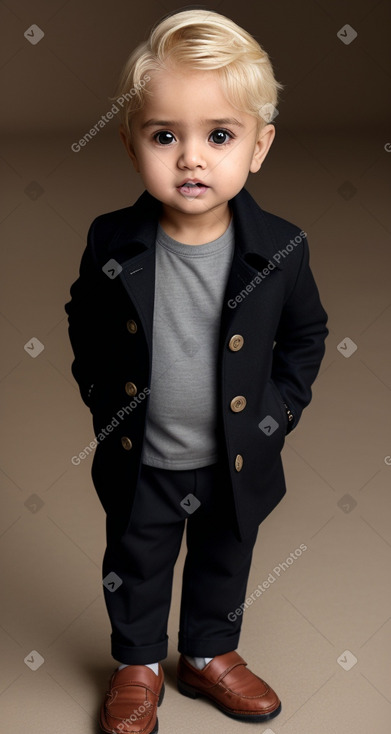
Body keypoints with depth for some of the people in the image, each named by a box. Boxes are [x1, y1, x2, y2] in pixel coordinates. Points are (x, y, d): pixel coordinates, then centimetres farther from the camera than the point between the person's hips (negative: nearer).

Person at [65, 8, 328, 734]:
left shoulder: (282, 248, -17)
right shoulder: (112, 243, -17)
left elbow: (306, 334, 0)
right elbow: (85, 324, 2)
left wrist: (280, 407, -6)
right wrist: (103, 398, -1)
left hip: (238, 462, 1)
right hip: (139, 462, 0)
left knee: (224, 564, 23)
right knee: (137, 567, 21)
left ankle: (209, 655, 50)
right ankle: (138, 663, 47)